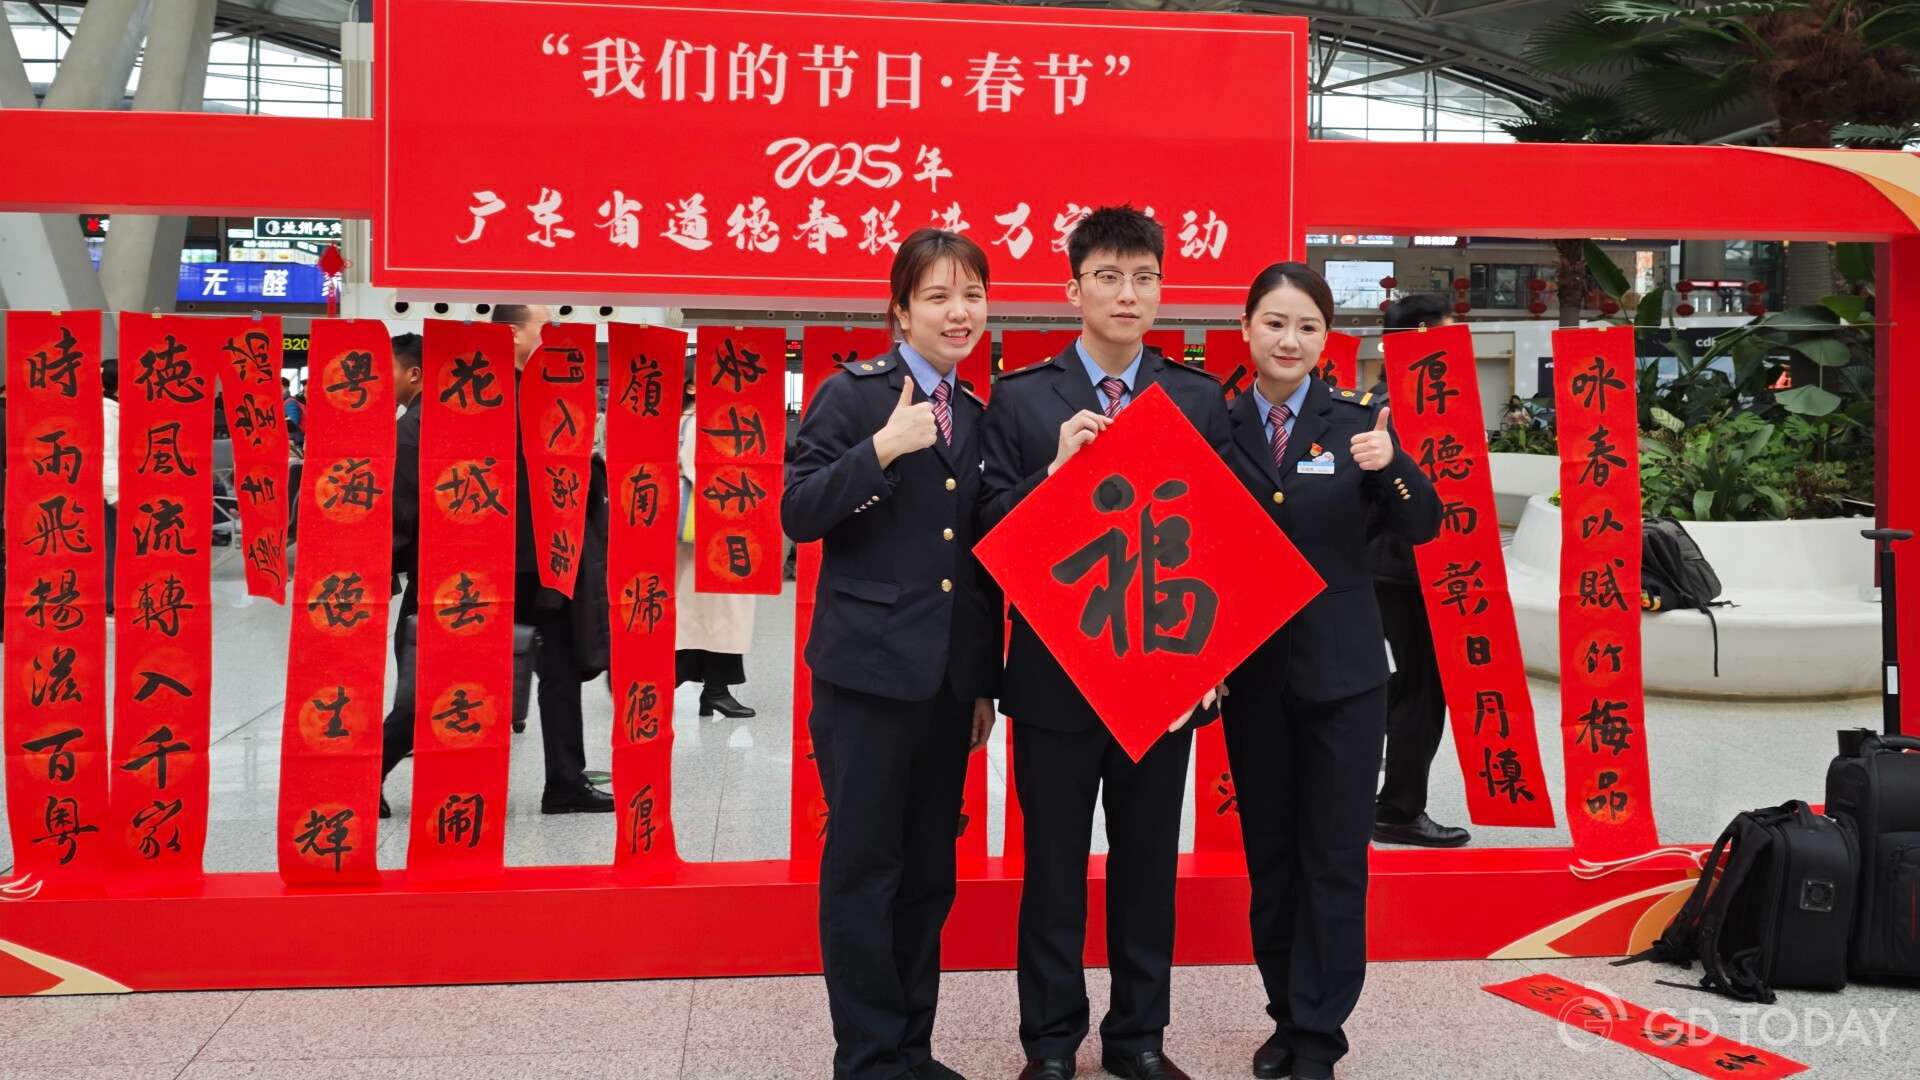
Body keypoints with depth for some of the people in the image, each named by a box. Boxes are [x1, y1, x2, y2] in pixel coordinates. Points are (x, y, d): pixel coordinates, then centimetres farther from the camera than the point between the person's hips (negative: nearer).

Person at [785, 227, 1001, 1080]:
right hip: (869, 672, -6)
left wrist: (986, 681, 16)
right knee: (864, 871, 1)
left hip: (949, 679, 6)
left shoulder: (976, 417, 14)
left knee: (929, 874, 12)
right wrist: (881, 450, -23)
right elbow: (799, 514, -11)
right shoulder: (853, 394, -4)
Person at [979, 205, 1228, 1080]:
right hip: (1055, 672, -2)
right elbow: (993, 531, -6)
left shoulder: (1200, 398, 4)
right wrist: (1055, 471, -21)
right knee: (1054, 865, 9)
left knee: (1150, 860, 12)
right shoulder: (1019, 398, -2)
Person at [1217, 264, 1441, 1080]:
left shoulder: (1356, 420, -2)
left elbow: (1421, 529, -7)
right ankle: (1286, 1014, 26)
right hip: (1249, 670, 2)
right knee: (1269, 851, 12)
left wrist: (1389, 465, -26)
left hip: (1340, 672, -1)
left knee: (1335, 857, 3)